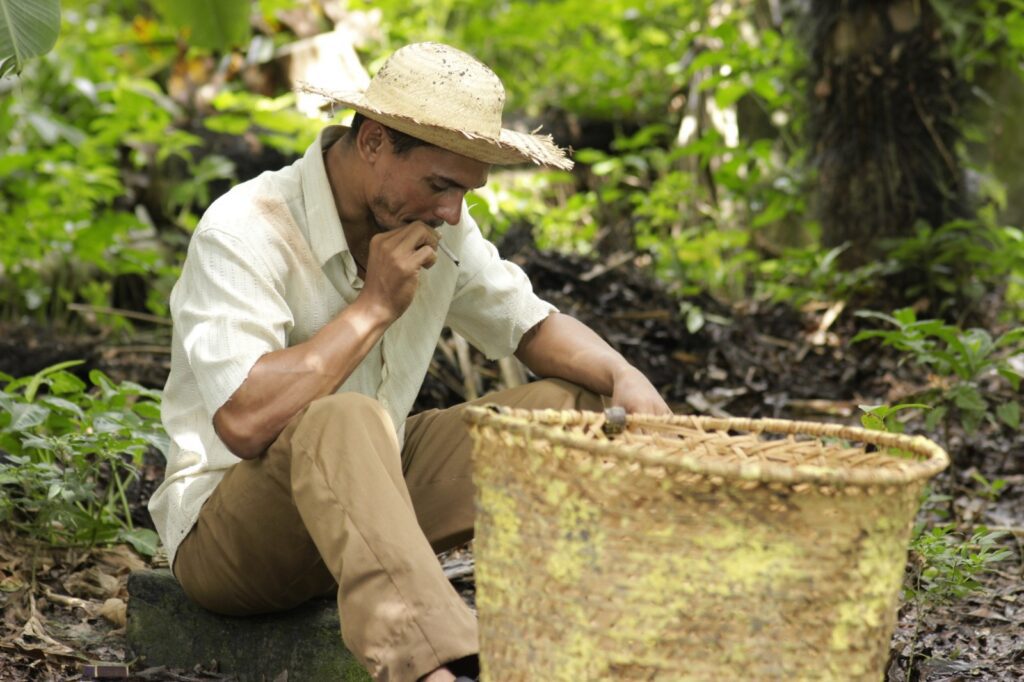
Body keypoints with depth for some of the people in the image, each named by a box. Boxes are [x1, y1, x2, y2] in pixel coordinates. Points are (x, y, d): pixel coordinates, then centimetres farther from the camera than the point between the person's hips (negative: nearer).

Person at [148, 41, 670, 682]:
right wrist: (375, 305, -23)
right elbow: (245, 423, -30)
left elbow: (531, 323, 11)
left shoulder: (434, 223, 2)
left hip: (374, 493, 7)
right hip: (225, 529, -7)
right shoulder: (244, 233, -19)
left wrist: (626, 378, -10)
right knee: (347, 422, -39)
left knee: (573, 403, -3)